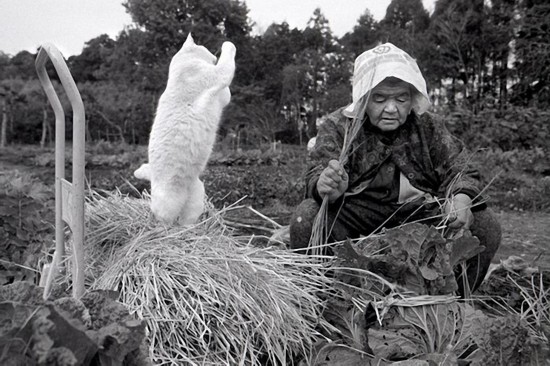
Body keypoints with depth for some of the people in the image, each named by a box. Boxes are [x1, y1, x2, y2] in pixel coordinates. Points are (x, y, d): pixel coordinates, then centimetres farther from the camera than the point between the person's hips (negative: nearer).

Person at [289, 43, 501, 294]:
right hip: (354, 214, -2)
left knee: (486, 225, -15)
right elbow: (316, 176, -17)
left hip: (420, 213, 3)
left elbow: (460, 170, -2)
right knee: (306, 219, -30)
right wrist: (326, 187, -44)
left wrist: (462, 200, -28)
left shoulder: (430, 127, 5)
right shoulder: (337, 126, -4)